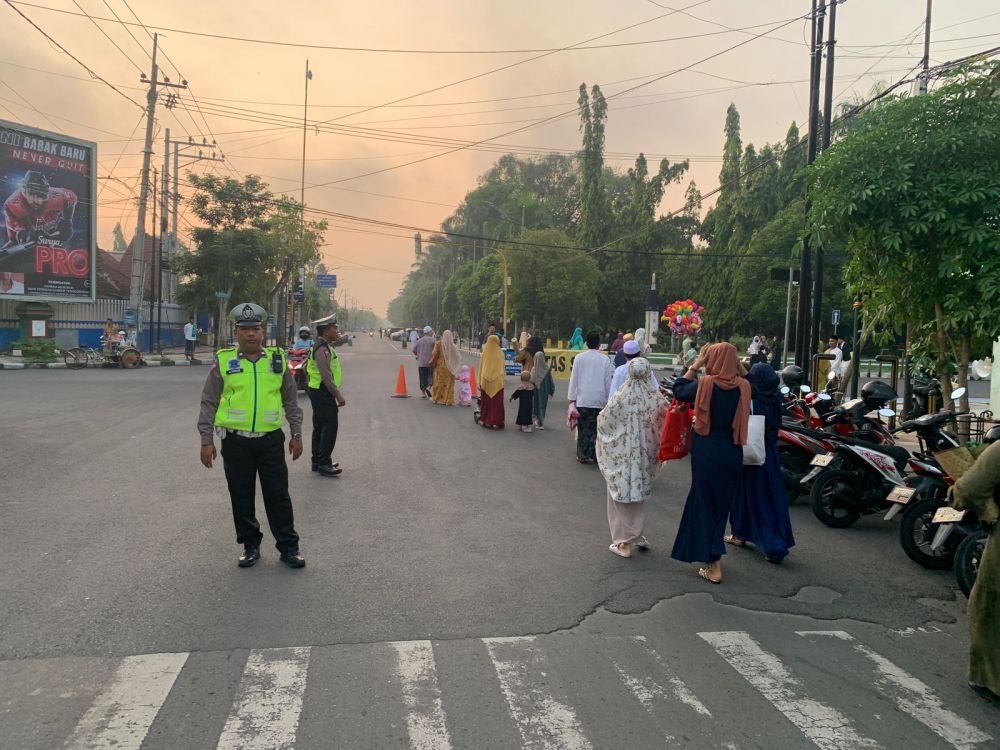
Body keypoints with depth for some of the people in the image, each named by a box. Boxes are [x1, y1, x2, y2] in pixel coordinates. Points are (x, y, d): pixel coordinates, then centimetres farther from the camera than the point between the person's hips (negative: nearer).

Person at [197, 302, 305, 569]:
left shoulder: (277, 360, 5)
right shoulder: (223, 361, 0)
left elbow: (291, 401, 11)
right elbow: (208, 403, 3)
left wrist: (297, 435, 9)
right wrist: (206, 440, -1)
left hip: (271, 440, 1)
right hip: (236, 441, 0)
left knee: (278, 496, 4)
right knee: (242, 497, 9)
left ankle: (288, 547, 16)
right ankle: (250, 546, 25)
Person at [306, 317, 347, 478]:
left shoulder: (322, 346, 16)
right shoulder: (322, 349, -19)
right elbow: (326, 376, -25)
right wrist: (338, 395, -23)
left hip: (318, 392, 11)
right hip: (323, 393, -11)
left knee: (320, 427, 15)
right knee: (330, 426, -10)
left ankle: (317, 461, 23)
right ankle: (324, 464, -8)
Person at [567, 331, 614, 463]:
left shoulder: (579, 358, -1)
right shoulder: (605, 359, 0)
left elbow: (574, 379, 0)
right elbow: (608, 381, 3)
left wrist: (572, 400, 5)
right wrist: (609, 400, 11)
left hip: (582, 400, 0)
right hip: (599, 400, 0)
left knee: (584, 428, 5)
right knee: (597, 428, 7)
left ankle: (584, 455, 5)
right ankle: (596, 455, 8)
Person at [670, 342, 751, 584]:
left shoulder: (705, 384, -12)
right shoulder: (743, 386, -5)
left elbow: (678, 390, 3)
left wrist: (694, 366, 5)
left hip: (706, 451, -3)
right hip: (732, 453, 3)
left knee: (705, 503, 7)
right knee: (722, 503, 18)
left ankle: (714, 566, 6)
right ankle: (711, 553, 33)